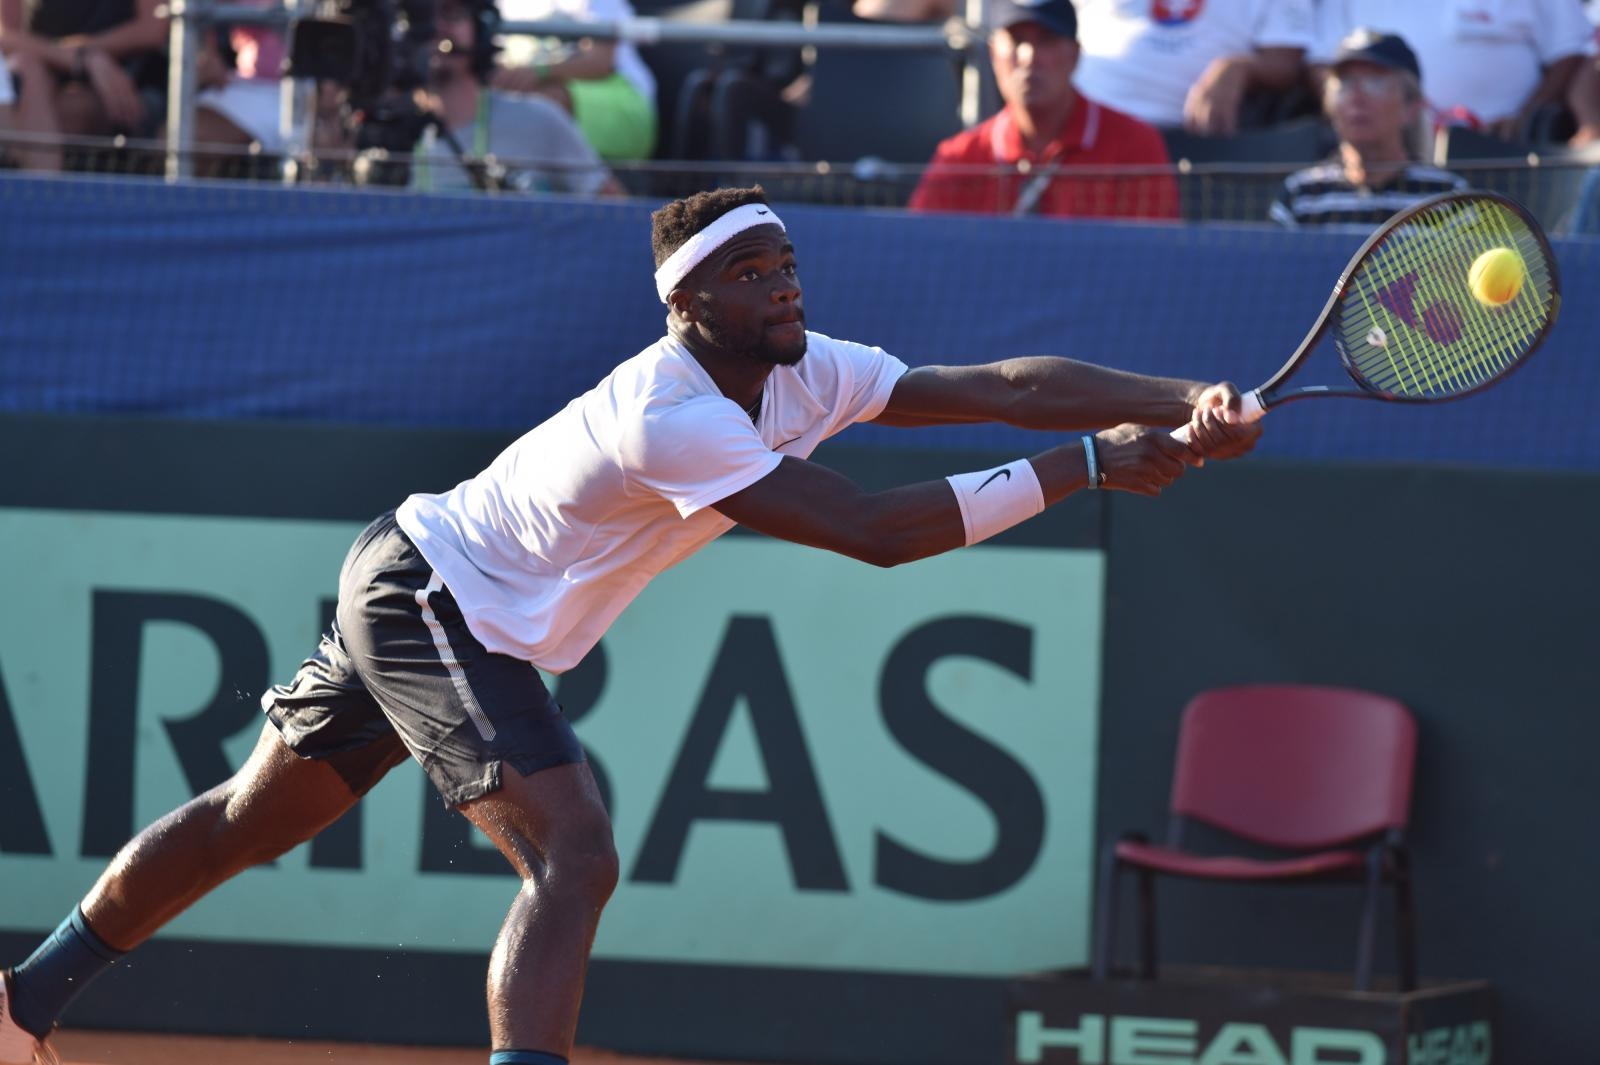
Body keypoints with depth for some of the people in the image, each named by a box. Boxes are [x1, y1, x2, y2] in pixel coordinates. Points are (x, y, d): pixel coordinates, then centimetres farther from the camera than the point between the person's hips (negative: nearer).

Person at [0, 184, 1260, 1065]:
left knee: (250, 819, 20)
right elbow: (879, 531, -34)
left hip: (416, 591, 10)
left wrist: (1182, 405, -25)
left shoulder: (803, 373, -5)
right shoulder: (671, 417, -31)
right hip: (426, 595, -10)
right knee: (572, 855, -24)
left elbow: (997, 385, -14)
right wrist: (1084, 465, -30)